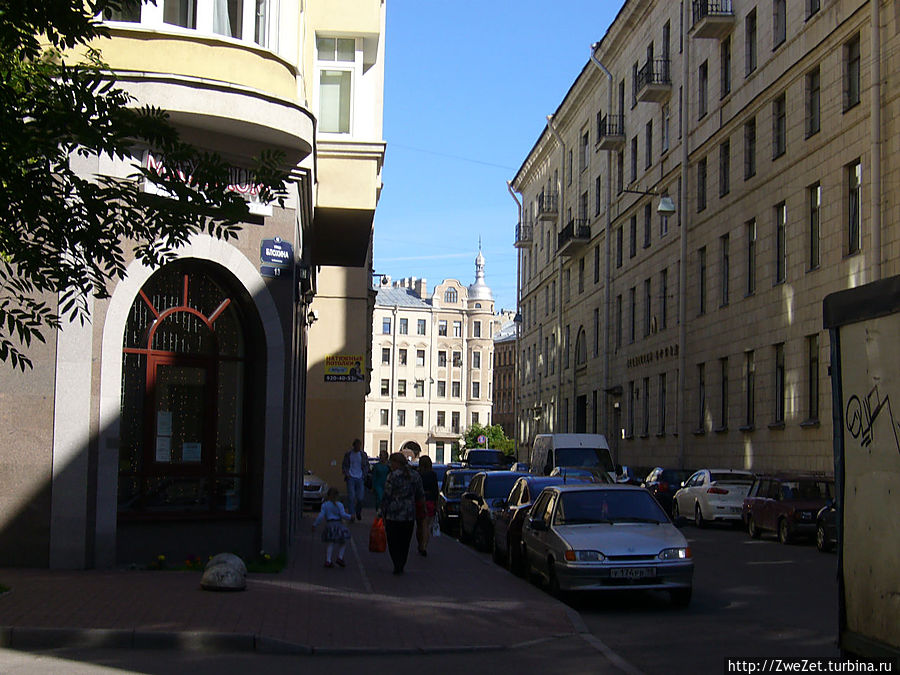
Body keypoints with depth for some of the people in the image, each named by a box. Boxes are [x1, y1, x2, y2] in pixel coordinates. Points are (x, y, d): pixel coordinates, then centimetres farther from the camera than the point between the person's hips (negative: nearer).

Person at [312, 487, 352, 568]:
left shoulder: (325, 505, 3)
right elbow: (343, 515, -8)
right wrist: (350, 517, 8)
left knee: (330, 544, 5)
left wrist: (314, 524, 3)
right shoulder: (339, 505, -2)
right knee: (342, 543, 15)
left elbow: (321, 516, -3)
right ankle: (340, 557, 4)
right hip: (338, 524, -2)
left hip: (329, 525, 2)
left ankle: (328, 561, -4)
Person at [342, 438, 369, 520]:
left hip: (360, 478, 1)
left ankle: (358, 513, 25)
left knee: (360, 498, 0)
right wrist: (346, 474, -7)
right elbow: (344, 465, 7)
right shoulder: (348, 454, 2)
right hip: (351, 478, -1)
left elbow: (366, 465, 16)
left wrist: (364, 474, 3)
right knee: (351, 497, -8)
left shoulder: (363, 455, 6)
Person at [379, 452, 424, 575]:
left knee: (393, 543, 6)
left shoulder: (392, 476, -12)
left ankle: (398, 566, -4)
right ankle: (401, 566, 17)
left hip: (393, 515, -4)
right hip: (409, 515, 5)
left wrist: (383, 513, -1)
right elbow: (421, 497, 10)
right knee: (405, 543, 15)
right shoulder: (415, 476, 4)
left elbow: (386, 497, -9)